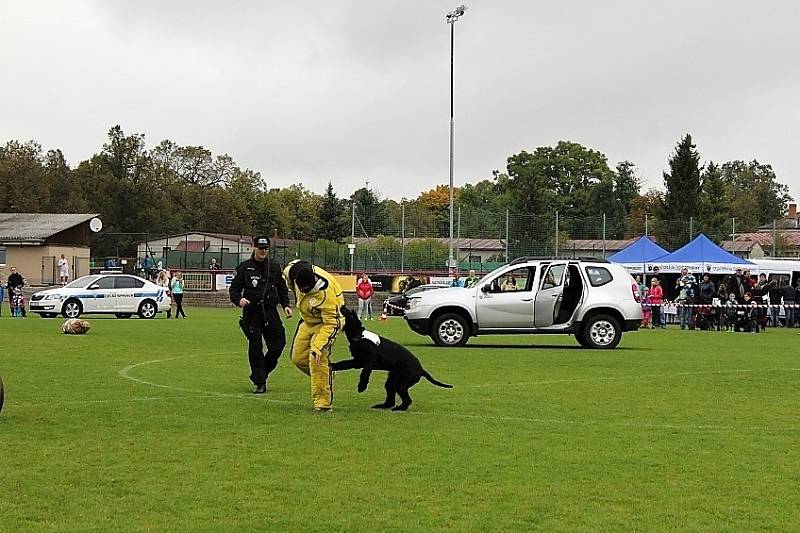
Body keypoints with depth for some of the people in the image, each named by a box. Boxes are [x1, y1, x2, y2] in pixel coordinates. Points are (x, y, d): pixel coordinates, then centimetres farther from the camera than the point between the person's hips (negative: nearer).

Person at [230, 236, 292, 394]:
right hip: (251, 313, -3)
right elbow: (234, 289, 3)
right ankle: (259, 382, 4)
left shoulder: (275, 267, 12)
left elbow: (282, 288, 19)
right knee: (255, 348, -4)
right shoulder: (244, 268, 3)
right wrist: (239, 300, -17)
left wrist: (286, 305, 5)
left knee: (278, 344, -2)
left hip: (271, 312, 3)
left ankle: (262, 373, 22)